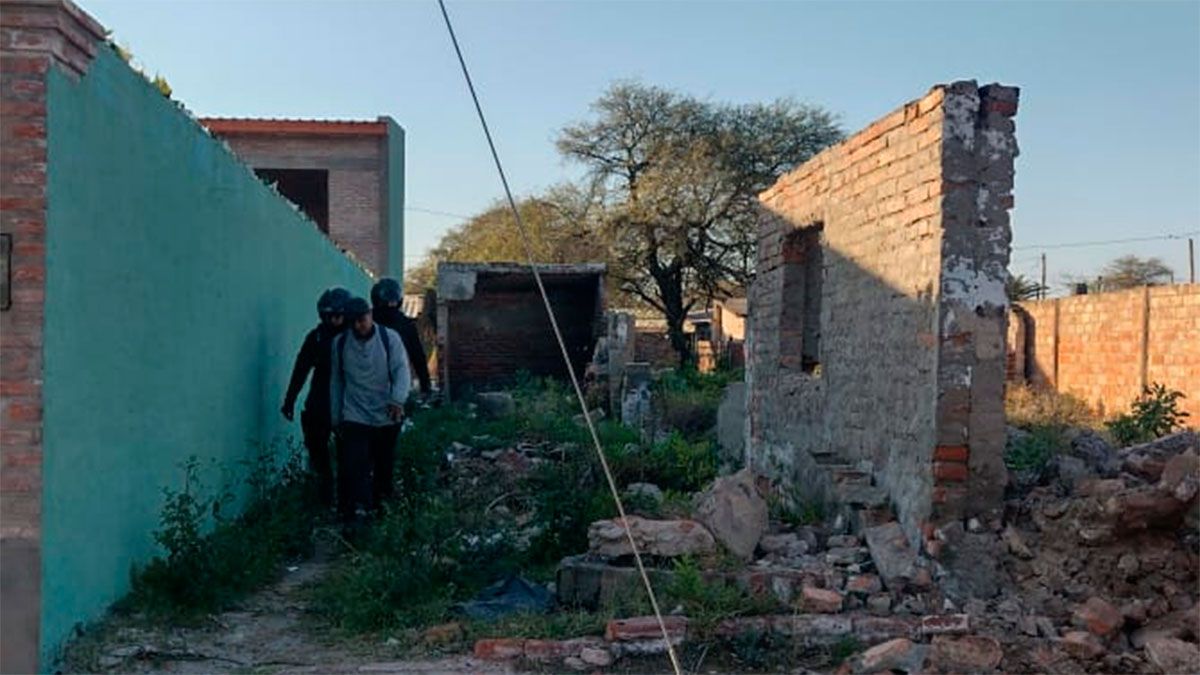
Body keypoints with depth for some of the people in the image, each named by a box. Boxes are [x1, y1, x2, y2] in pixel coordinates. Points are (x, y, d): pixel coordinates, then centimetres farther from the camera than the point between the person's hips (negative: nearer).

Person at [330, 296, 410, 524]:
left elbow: (401, 370, -12)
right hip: (354, 417, 0)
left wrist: (398, 399, -29)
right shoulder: (340, 343, 2)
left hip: (387, 416, 0)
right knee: (354, 465, -14)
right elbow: (336, 382, 9)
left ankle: (381, 504, 35)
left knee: (384, 466, 15)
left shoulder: (389, 338, -5)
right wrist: (336, 417, 11)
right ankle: (355, 510, -14)